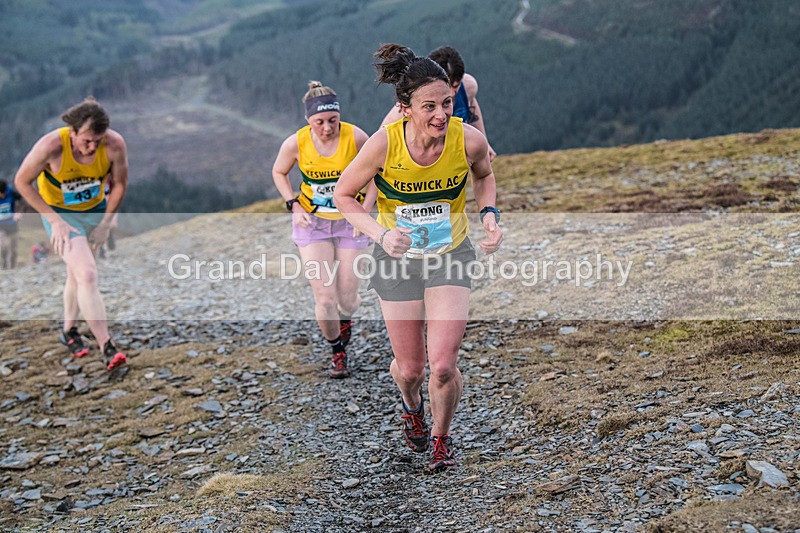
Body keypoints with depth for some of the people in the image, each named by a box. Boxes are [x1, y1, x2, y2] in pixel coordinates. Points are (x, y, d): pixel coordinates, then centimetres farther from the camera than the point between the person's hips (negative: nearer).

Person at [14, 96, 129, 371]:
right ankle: (107, 348, -15)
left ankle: (69, 331, 40)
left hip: (95, 210, 4)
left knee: (76, 273, 19)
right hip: (59, 212, -4)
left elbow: (120, 184, -6)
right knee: (87, 275, -18)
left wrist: (105, 224, -4)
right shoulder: (51, 146, -32)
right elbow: (22, 182, -16)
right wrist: (55, 220, -19)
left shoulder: (114, 144, -25)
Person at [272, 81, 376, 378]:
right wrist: (294, 206, -7)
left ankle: (345, 319, 42)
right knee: (324, 298, -7)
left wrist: (365, 209, -13)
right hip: (312, 222, 0)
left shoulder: (356, 137, -18)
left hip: (349, 222, 0)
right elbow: (278, 173, 5)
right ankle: (337, 351, 18)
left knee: (348, 298, 4)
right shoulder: (295, 143, -15)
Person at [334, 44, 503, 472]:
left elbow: (484, 175, 7)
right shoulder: (384, 144, -23)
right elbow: (343, 195, -9)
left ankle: (441, 438, 21)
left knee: (443, 366, -11)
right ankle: (412, 408, 49)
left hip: (450, 257, 0)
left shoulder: (469, 140, -19)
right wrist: (381, 233, -24)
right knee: (409, 368, 10)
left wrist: (489, 216, -10)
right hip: (397, 258, 0)